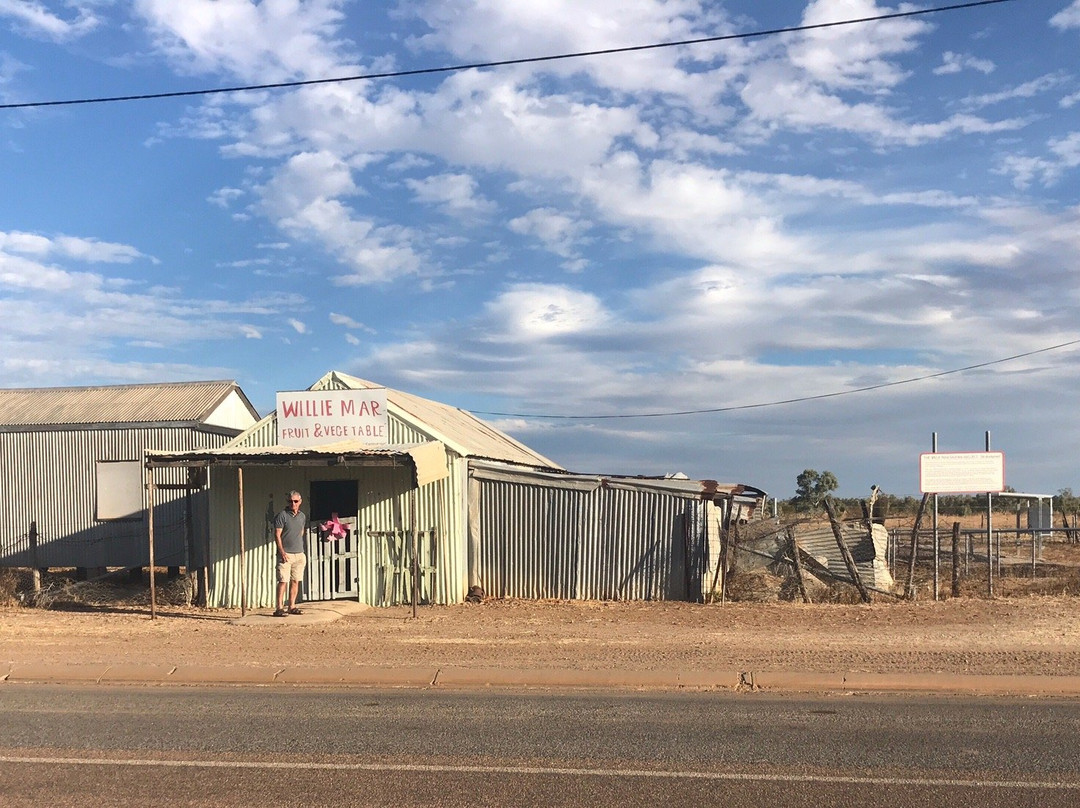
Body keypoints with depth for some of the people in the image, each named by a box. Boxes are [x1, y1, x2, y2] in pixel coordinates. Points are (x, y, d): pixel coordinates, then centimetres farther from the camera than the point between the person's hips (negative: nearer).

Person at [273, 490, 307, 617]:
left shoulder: (303, 516, 12)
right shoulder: (282, 516, -5)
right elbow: (277, 535, -8)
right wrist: (282, 552, -14)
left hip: (299, 554, 5)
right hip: (286, 554, -5)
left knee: (295, 581, 6)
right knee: (283, 581, -8)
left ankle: (292, 606, 13)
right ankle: (279, 608, -7)